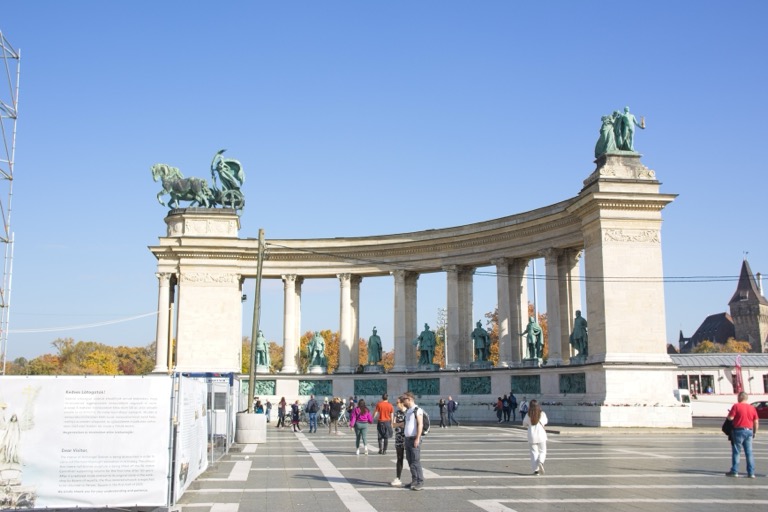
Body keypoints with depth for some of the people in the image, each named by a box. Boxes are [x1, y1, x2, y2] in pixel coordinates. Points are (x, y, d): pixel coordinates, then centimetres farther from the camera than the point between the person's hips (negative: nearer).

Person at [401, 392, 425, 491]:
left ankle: (420, 482, -4)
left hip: (414, 439, -9)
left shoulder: (417, 410, -9)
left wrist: (417, 439, -19)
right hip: (407, 438, 9)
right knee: (410, 461, 10)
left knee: (416, 461, -8)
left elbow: (420, 425, -14)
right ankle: (414, 481, 18)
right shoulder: (408, 411, 16)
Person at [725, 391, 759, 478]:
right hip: (749, 431, 4)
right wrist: (755, 432, 17)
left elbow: (730, 418, -13)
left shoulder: (736, 406, -8)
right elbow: (756, 422, 8)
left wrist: (729, 412, 8)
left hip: (739, 430, -4)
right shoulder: (752, 408, 7)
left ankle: (734, 471, 5)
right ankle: (751, 473, 6)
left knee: (736, 452, 3)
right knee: (749, 452, 7)